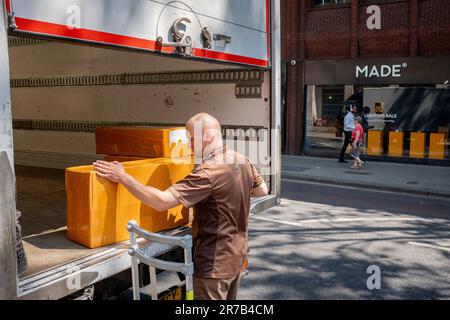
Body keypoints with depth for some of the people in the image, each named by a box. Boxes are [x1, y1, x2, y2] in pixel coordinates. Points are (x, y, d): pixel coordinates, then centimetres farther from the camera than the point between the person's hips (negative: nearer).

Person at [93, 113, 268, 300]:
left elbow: (161, 202, -31)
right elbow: (262, 190, 18)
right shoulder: (243, 161, 0)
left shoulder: (208, 171, -26)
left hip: (215, 263, -8)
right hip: (237, 256, 8)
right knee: (228, 298, 23)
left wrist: (122, 177, -25)